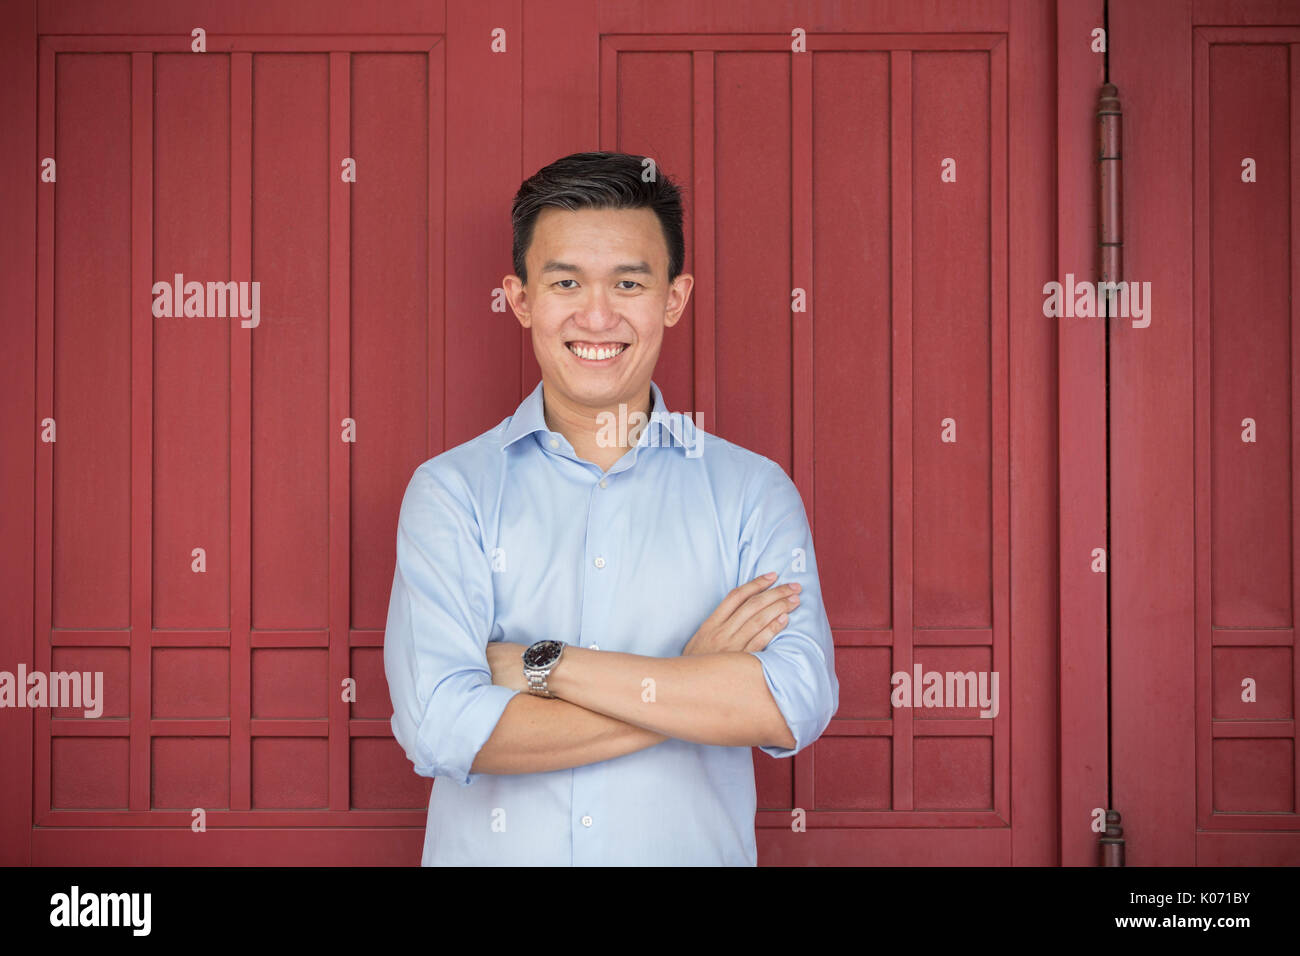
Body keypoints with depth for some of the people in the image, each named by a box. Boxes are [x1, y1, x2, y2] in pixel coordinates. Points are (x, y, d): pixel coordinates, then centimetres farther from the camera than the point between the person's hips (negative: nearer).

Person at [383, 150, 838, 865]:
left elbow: (795, 707, -16)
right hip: (491, 853, -1)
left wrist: (543, 665, -18)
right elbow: (440, 728, -17)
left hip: (693, 850, 1)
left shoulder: (754, 491, -3)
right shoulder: (448, 491, -6)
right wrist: (694, 686, -16)